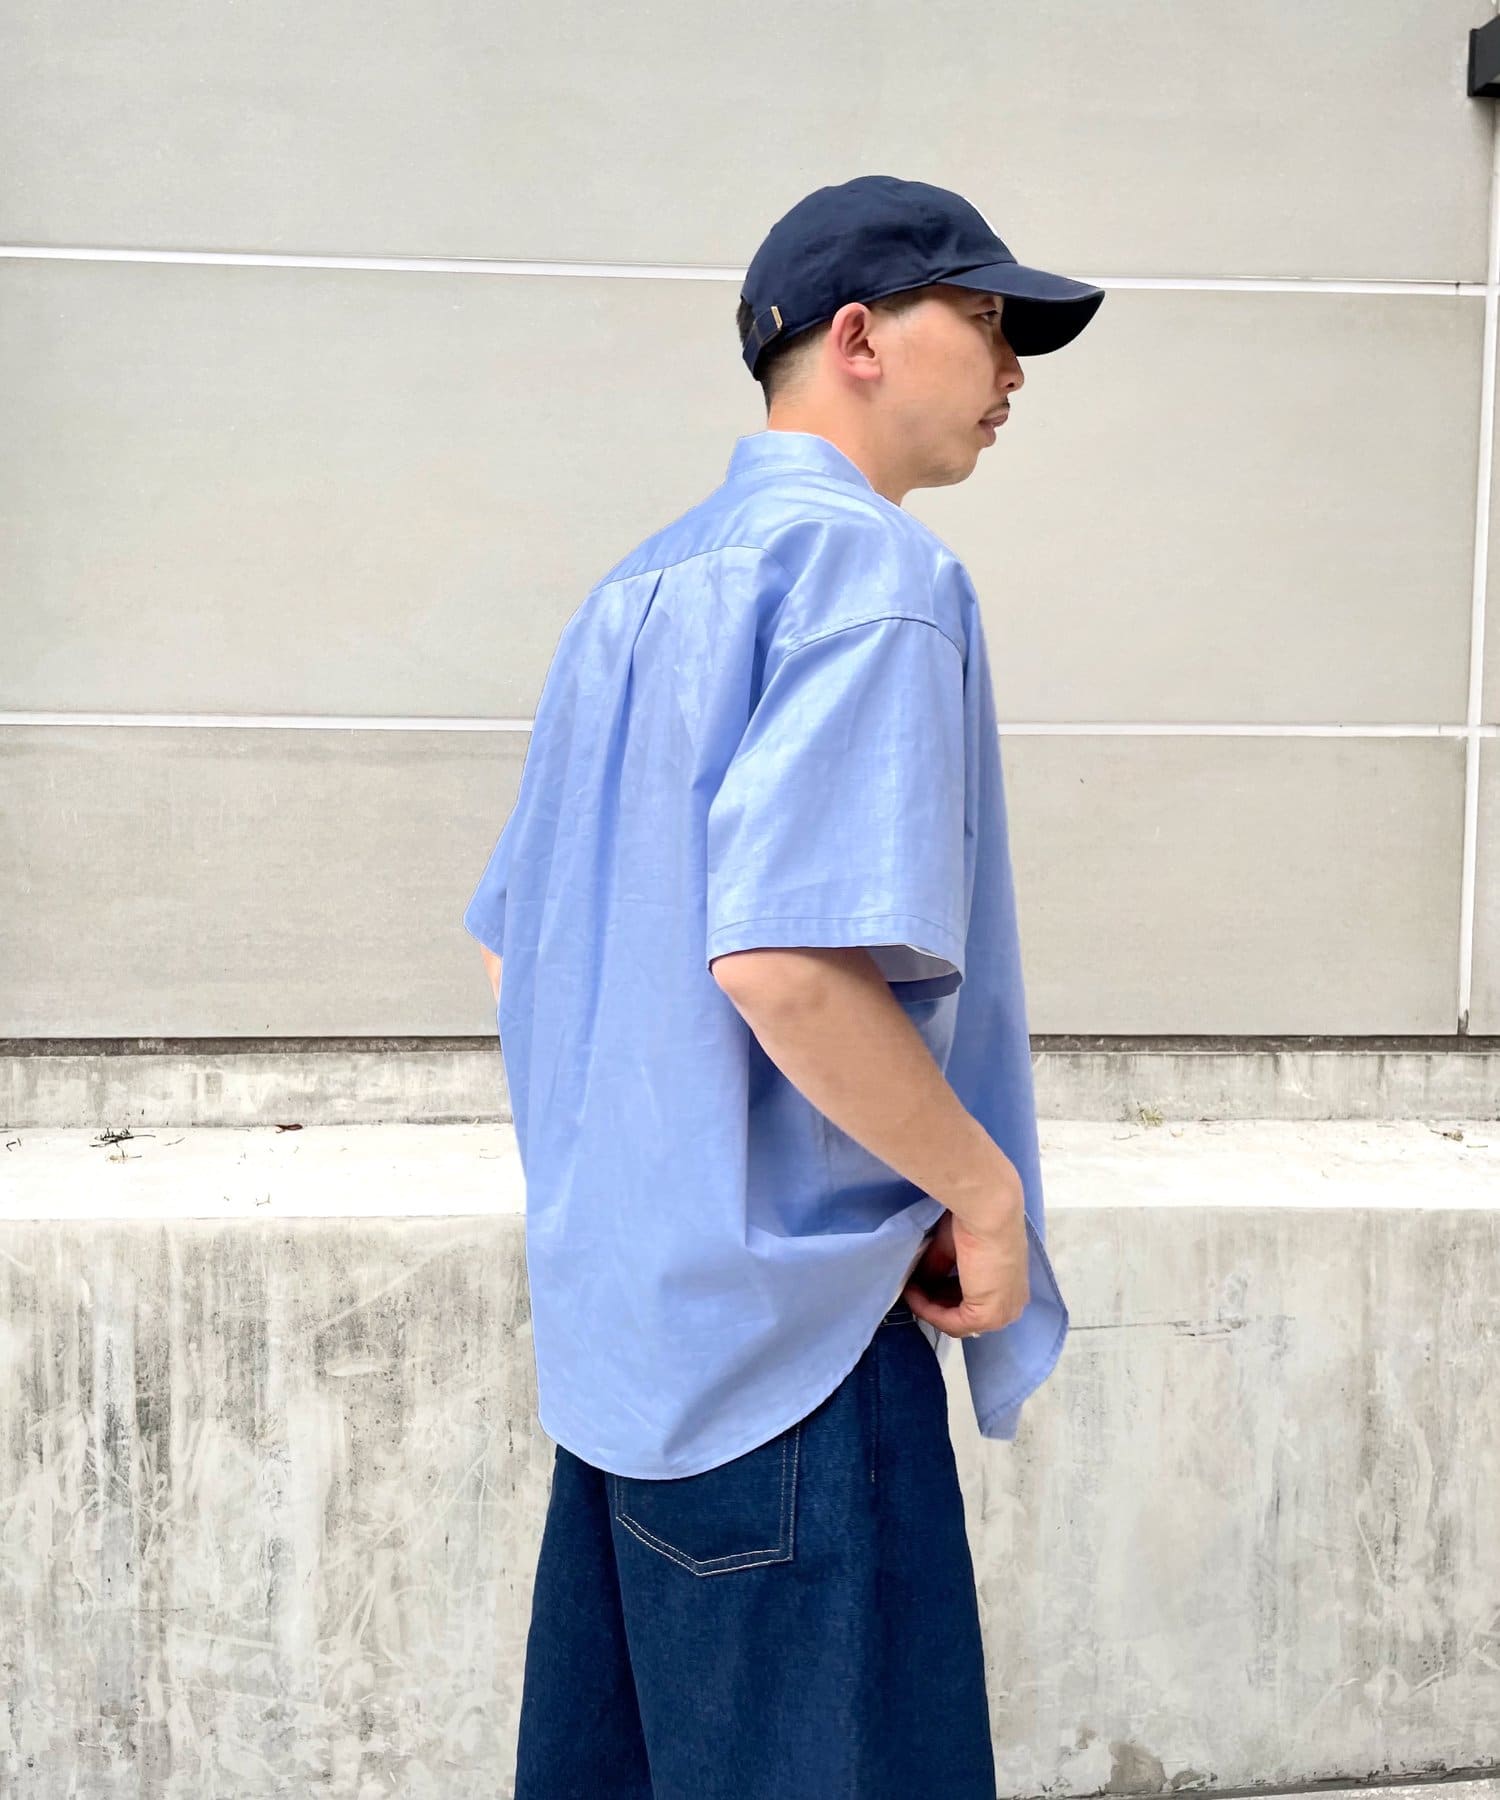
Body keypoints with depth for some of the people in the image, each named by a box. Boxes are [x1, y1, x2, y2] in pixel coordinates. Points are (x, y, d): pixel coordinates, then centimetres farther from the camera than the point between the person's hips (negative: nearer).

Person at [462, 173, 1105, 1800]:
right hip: (782, 1326, -9)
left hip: (617, 1306, 9)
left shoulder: (648, 582, 13)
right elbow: (785, 957, -27)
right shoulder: (872, 566, -13)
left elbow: (515, 938, 17)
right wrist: (987, 1191, -13)